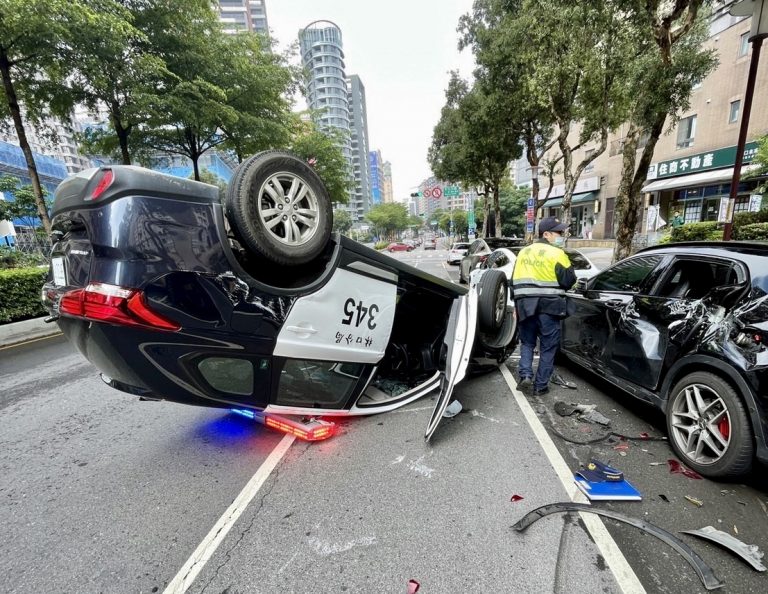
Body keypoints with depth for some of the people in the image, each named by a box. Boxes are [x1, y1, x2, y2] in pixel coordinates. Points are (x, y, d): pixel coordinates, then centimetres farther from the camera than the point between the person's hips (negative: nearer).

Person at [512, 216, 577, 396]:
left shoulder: (523, 252, 12)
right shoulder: (556, 253, -6)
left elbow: (515, 281, 14)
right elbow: (568, 281, -8)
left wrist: (517, 304, 19)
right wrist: (570, 269, 14)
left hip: (525, 304, 4)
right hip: (548, 306, -4)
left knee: (527, 342, 20)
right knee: (548, 347, 9)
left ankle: (525, 374, 4)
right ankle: (540, 385, 14)